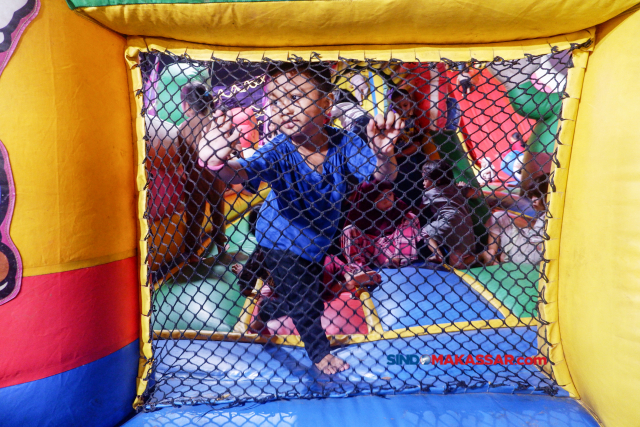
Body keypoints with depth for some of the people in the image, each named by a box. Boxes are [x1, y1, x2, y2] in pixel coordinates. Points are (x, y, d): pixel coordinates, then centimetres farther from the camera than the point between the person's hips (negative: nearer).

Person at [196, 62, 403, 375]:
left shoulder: (343, 143, -23)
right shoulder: (279, 152, -31)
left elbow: (384, 175, -27)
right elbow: (242, 173, -46)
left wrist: (383, 153, -51)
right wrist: (218, 162, -70)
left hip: (317, 240, 4)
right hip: (281, 239, -4)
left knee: (296, 295, 24)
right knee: (305, 301, 6)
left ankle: (262, 315, 57)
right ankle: (320, 352, 38)